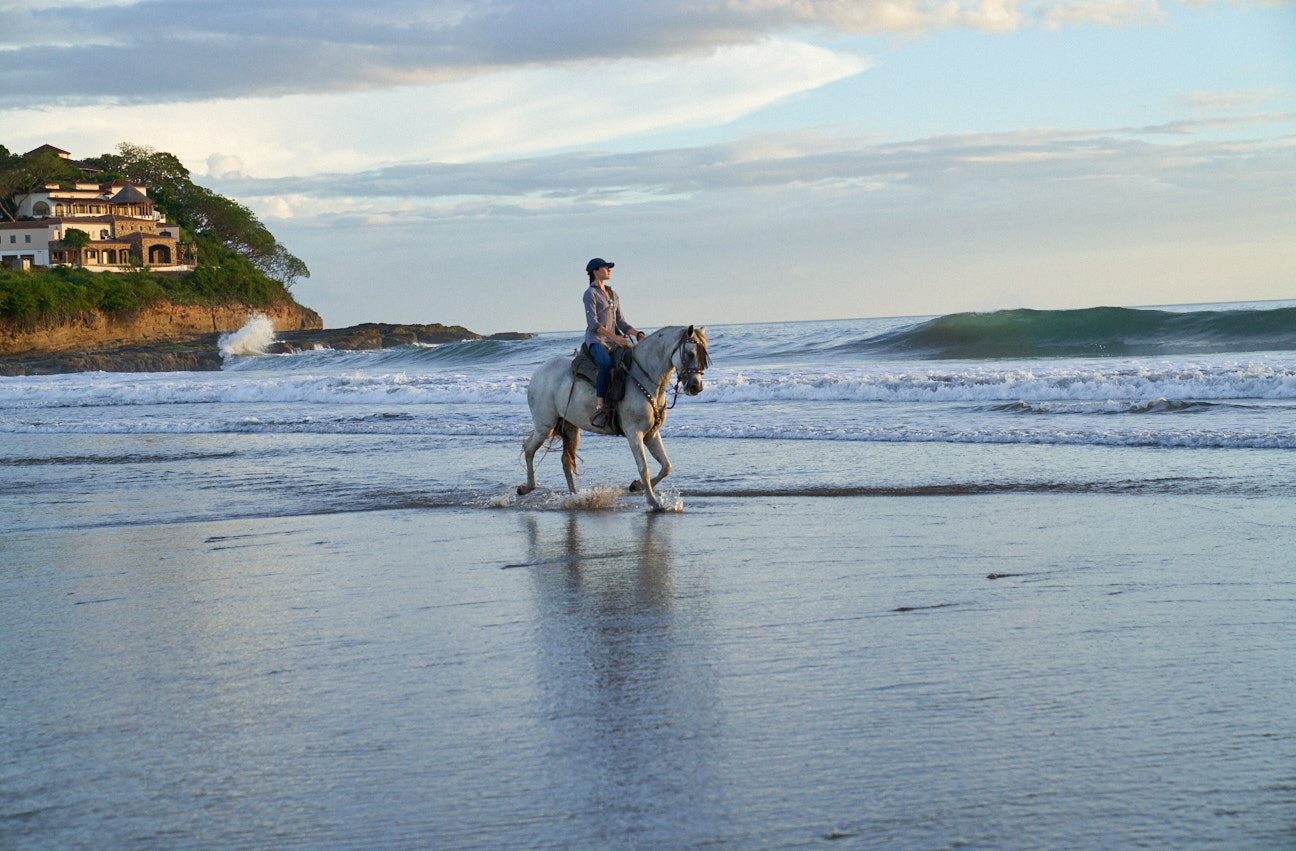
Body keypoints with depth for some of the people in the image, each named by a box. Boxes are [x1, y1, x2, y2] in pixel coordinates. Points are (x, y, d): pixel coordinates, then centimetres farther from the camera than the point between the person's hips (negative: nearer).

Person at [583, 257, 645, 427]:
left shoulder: (612, 294, 19)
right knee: (606, 363, -39)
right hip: (596, 339, -8)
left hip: (614, 341, 8)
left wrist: (637, 334, 1)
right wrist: (615, 337, -23)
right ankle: (600, 407, -39)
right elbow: (593, 323, -14)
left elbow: (620, 321, 18)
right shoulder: (590, 293, -4)